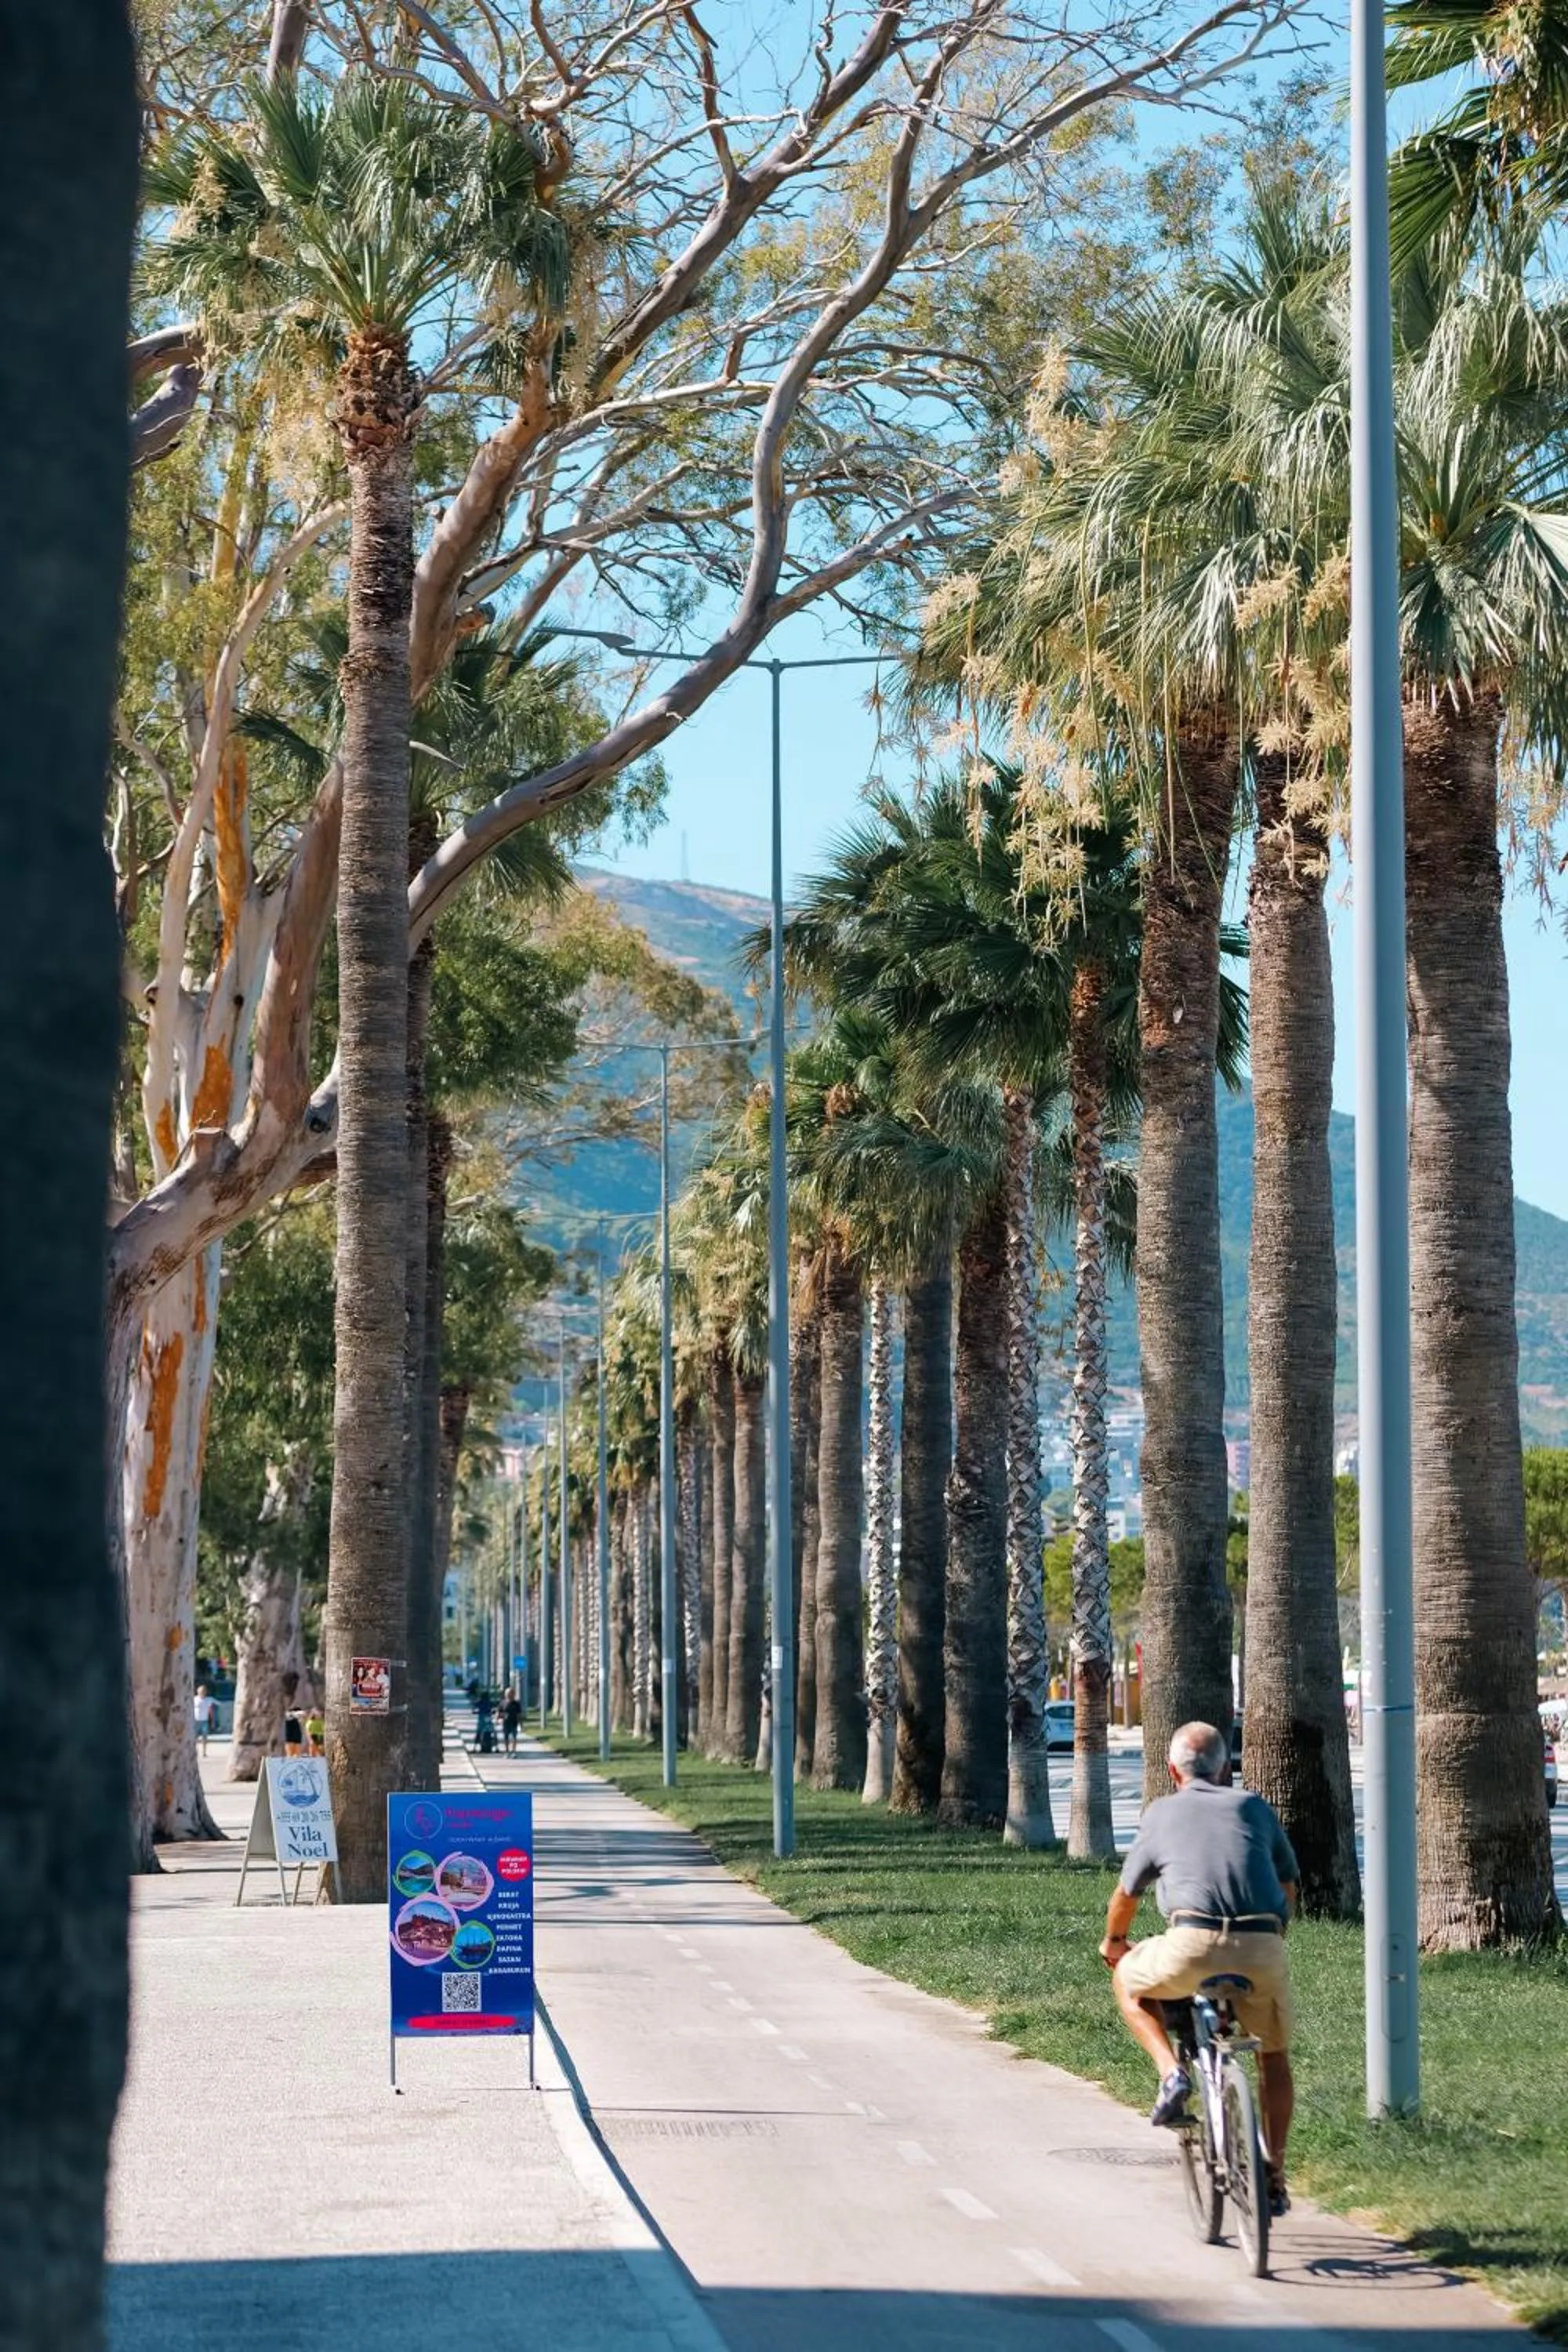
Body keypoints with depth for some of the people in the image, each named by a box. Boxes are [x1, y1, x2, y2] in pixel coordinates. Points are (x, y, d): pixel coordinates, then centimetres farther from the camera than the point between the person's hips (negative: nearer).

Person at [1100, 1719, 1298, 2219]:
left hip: (1193, 1945, -2)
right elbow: (1287, 1886, 31)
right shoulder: (1254, 1807, 23)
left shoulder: (1162, 1812, 19)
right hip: (1263, 1948, 2)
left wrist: (1113, 1943, 47)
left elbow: (1126, 1895, 28)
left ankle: (1172, 2073, 7)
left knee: (1129, 1981, 27)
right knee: (1275, 2056, 26)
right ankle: (1274, 2175, 22)